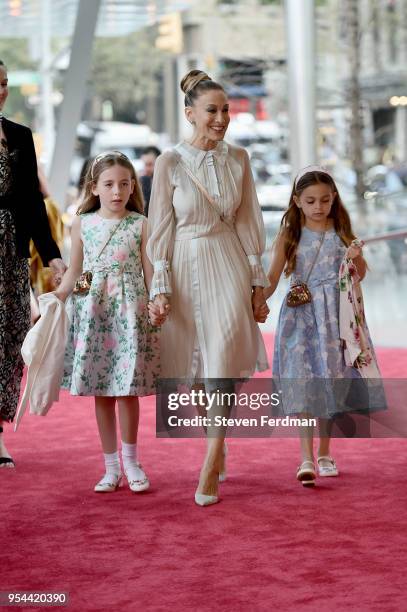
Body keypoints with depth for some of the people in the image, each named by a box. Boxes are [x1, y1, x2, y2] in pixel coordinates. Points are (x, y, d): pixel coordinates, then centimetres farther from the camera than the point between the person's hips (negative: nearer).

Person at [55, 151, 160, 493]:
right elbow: (74, 272, 12)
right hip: (93, 311, 2)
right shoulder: (82, 224, 7)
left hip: (130, 311, -2)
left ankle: (130, 462, 13)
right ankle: (112, 467, 15)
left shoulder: (141, 225, 2)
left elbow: (150, 272, 2)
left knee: (128, 389, -3)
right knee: (101, 392, 5)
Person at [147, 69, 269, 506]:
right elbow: (161, 229, -3)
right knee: (197, 365, 10)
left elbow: (248, 223, 7)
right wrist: (160, 289, -7)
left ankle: (210, 466, -14)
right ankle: (218, 447, 32)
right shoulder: (170, 162, -4)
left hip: (230, 265, 0)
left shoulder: (238, 159, 3)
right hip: (186, 267, 0)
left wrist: (258, 282, 5)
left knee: (224, 358, -15)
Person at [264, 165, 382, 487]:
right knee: (302, 384, -11)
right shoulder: (289, 235, 0)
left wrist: (357, 258, -10)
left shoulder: (341, 232, 4)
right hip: (300, 318, -2)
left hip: (333, 318, 2)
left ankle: (324, 454, 21)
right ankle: (306, 459, -13)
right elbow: (272, 278, 0)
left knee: (330, 383, 7)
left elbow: (360, 275, 12)